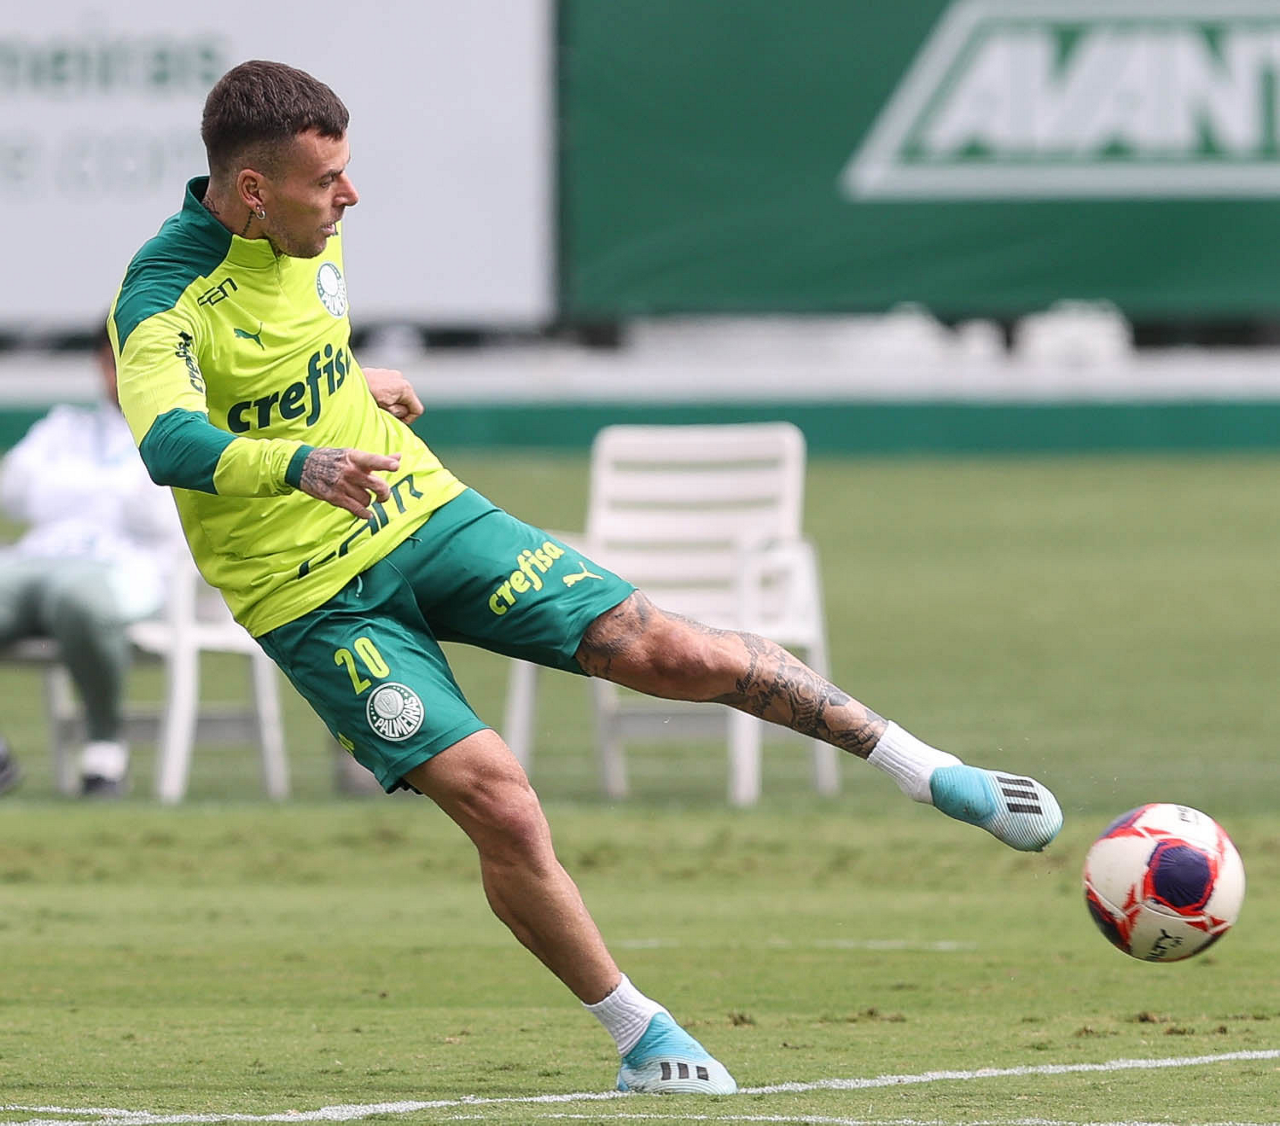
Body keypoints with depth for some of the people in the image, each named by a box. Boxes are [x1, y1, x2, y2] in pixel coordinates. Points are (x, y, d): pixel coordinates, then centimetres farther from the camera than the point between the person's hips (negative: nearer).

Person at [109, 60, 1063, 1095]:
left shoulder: (309, 238, 1)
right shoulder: (164, 300, -22)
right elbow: (167, 442, -42)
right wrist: (300, 464, -56)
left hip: (422, 508, 6)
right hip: (317, 599, -6)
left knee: (662, 649, -9)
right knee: (498, 802, -18)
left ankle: (929, 770, 3)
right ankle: (638, 1036, -1)